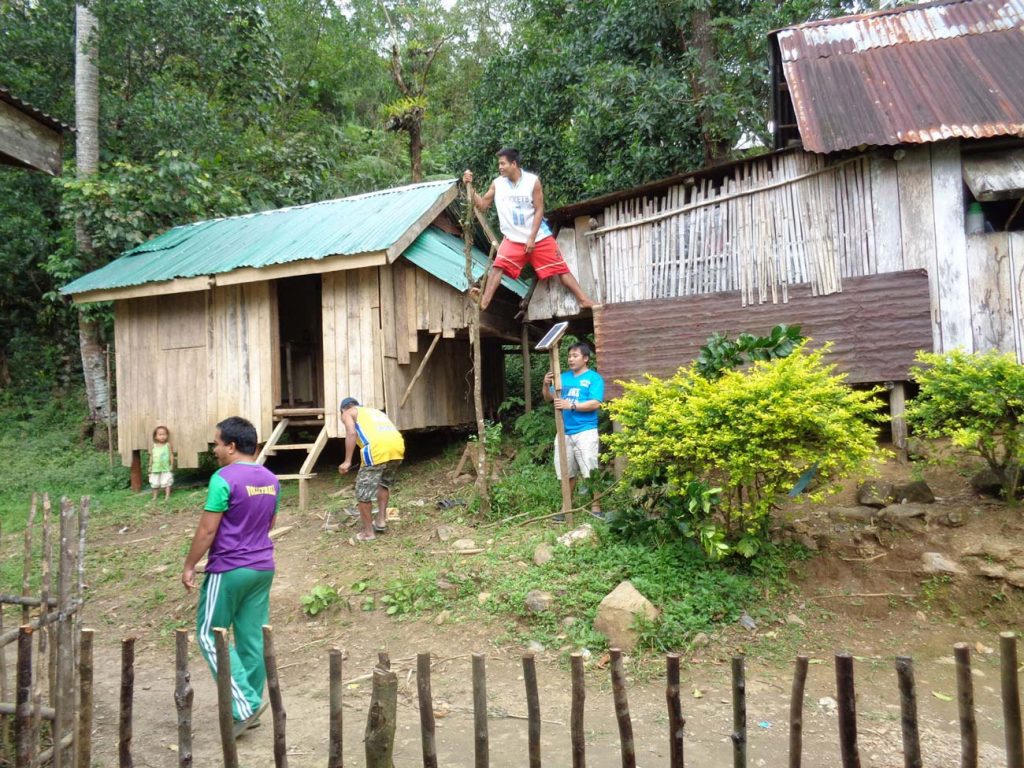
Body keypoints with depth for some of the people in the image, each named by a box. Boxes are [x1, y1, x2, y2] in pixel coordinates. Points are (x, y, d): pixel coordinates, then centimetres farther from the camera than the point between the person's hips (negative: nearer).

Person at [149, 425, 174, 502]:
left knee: (166, 483, -2)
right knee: (154, 483, 12)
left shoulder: (168, 445, -6)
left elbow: (171, 455, -3)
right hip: (155, 468, 3)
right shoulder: (153, 446, 3)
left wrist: (171, 464, -7)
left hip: (166, 468, -3)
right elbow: (151, 457, 10)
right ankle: (154, 497, 24)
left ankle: (167, 496, 5)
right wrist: (150, 466, 9)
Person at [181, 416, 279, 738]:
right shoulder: (271, 480, 5)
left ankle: (244, 705, 0)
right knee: (253, 637, 13)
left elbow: (207, 530, -14)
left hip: (228, 570, -7)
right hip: (263, 568, 7)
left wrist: (189, 566, -3)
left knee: (209, 634, 7)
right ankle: (251, 704, 21)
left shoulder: (223, 479, -16)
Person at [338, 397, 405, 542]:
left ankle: (368, 532, 18)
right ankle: (381, 520, 32)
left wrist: (347, 461, -1)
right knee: (385, 483, 31)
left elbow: (351, 433, 0)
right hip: (398, 445, 6)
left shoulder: (348, 413, 21)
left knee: (363, 491, 10)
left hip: (377, 448, -6)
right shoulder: (375, 411, 39)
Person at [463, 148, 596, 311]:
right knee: (498, 266, -18)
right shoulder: (497, 184, -1)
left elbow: (539, 210, -10)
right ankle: (483, 303, -18)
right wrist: (470, 187, -10)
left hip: (539, 237, -2)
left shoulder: (533, 181, -10)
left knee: (560, 267, -1)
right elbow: (482, 205, 4)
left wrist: (532, 237, -15)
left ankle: (584, 300, 2)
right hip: (513, 238, 2)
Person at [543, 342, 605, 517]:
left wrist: (570, 405, -20)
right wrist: (547, 385, -7)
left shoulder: (594, 378, -3)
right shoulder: (564, 377, 13)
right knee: (566, 472, 12)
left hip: (585, 432, -5)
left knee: (591, 471, -3)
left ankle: (595, 507, 6)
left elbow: (595, 404, -14)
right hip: (565, 432, 5)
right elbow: (549, 398, 13)